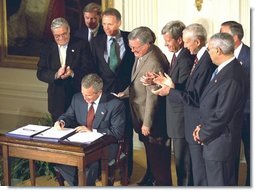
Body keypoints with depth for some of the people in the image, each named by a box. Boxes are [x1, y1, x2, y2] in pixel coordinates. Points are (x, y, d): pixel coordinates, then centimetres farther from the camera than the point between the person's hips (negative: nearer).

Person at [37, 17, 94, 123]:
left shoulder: (81, 46, 0)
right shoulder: (47, 49, 8)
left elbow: (88, 69, -8)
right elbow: (40, 73, 0)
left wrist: (73, 73, -27)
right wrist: (56, 74, -20)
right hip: (57, 101, 2)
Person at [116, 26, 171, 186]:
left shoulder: (154, 63, -29)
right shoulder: (142, 54, 0)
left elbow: (152, 96, -26)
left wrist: (147, 123, -20)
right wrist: (126, 92, 0)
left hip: (153, 119, -10)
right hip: (143, 115, 10)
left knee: (157, 155, 5)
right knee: (150, 150, 25)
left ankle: (162, 184, 19)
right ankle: (150, 179, 42)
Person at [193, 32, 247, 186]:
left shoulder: (231, 78, -27)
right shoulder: (226, 69, 5)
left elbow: (222, 115, -25)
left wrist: (203, 134, -11)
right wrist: (202, 126, 5)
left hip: (219, 143, -10)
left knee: (218, 183, 3)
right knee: (228, 181, 21)